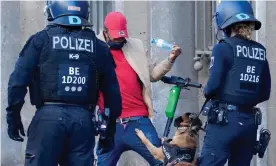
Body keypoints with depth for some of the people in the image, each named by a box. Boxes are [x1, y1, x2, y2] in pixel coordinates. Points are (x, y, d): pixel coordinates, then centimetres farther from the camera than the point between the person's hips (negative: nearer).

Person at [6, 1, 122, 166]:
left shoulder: (41, 39, 3)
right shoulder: (98, 46, 11)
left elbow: (18, 80, -3)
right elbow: (112, 91, 12)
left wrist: (13, 115, 6)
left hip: (49, 115, -3)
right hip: (83, 118, 3)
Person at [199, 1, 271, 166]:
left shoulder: (224, 48, -7)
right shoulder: (260, 51, 9)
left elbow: (214, 86, -13)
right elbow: (265, 93, 11)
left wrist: (206, 91, 9)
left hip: (225, 120, -5)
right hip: (250, 121, 6)